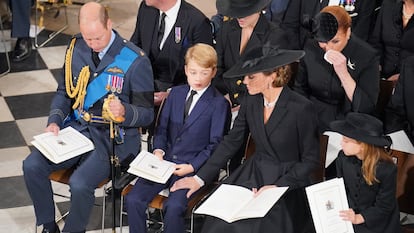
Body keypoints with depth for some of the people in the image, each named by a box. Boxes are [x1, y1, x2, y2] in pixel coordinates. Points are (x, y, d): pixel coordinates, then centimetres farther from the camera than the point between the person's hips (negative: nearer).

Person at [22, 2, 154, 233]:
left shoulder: (135, 60, -13)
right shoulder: (76, 49, 3)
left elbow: (146, 114, -8)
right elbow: (64, 92, 16)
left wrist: (124, 111, -30)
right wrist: (55, 121, -3)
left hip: (113, 137, -5)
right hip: (76, 127, 5)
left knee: (80, 184, -27)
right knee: (32, 166, -14)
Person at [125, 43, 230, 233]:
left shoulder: (219, 103, -1)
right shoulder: (175, 93, 14)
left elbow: (215, 144, -3)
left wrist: (192, 166, -13)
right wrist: (158, 150, -2)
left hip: (194, 168, -5)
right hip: (165, 161, 5)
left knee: (173, 207, -29)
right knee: (133, 199, -15)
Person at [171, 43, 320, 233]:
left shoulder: (301, 108, -15)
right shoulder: (251, 101, 1)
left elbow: (310, 160, -8)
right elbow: (231, 142, 8)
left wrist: (277, 187, -17)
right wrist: (200, 178, 3)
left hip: (288, 183, -5)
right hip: (253, 175, 5)